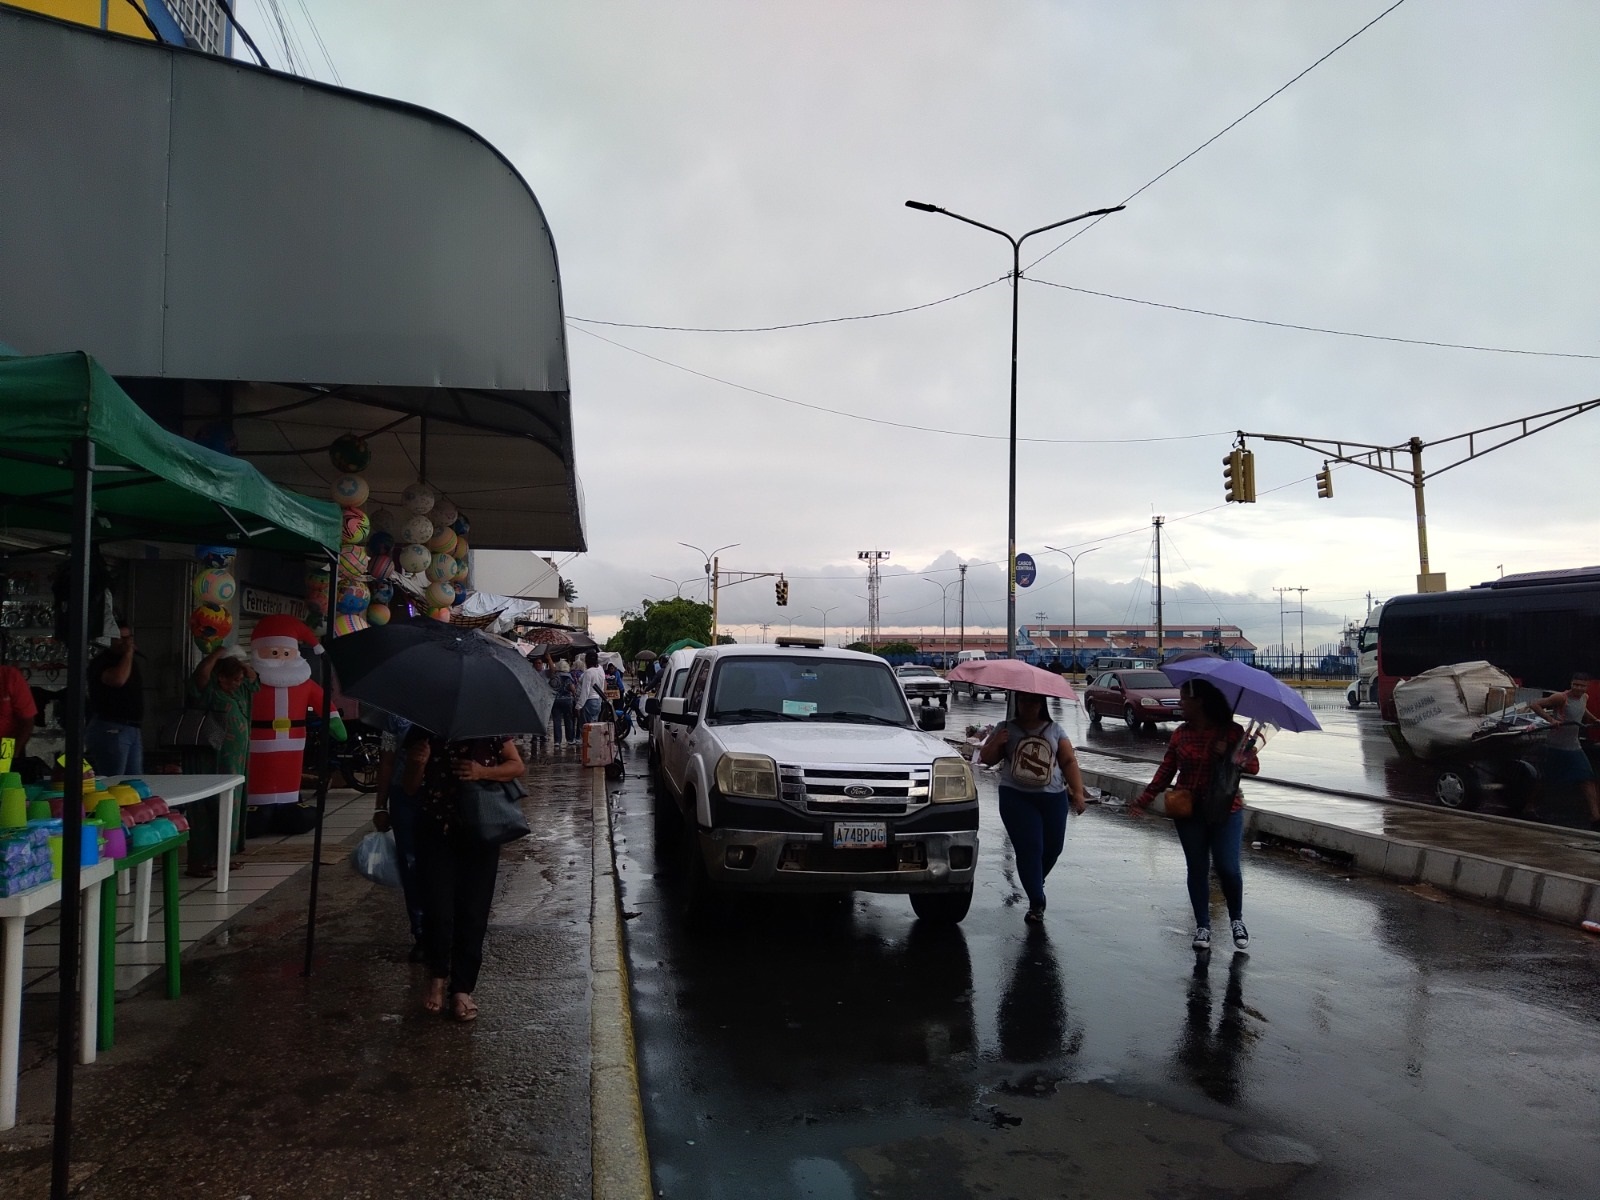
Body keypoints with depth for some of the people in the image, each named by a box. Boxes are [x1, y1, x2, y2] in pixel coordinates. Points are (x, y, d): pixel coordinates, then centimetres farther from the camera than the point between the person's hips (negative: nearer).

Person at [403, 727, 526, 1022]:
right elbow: (411, 788, 3)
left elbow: (517, 766, 0)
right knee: (437, 910, -5)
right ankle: (437, 977, 22)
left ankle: (461, 989, 15)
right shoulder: (423, 731, 1)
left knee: (473, 912, 1)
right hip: (435, 831, 0)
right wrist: (418, 764, -19)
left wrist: (483, 772, -18)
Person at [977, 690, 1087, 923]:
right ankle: (1036, 902, -4)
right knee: (1029, 848, -10)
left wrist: (1078, 792, -6)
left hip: (1053, 798, 2)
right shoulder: (1005, 729, 8)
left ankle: (1035, 882, 35)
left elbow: (1069, 761, 6)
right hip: (1016, 797, -2)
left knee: (1053, 847, 6)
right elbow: (986, 760, 6)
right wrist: (996, 743, -15)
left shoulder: (1055, 730, 11)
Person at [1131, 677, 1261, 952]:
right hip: (1188, 812, 3)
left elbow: (1253, 766, -5)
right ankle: (1202, 926, 17)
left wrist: (1229, 754, -24)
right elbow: (1166, 770, 5)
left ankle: (1237, 919, 20)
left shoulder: (1232, 731, -5)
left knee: (1227, 867, -5)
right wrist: (1145, 799, -2)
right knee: (1197, 869, 6)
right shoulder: (1180, 734, 4)